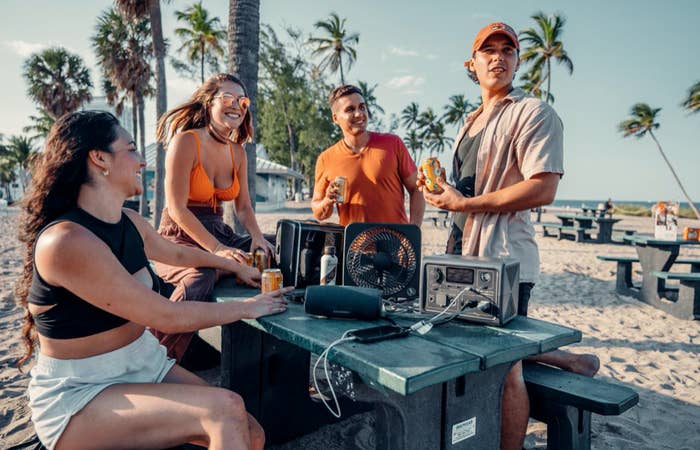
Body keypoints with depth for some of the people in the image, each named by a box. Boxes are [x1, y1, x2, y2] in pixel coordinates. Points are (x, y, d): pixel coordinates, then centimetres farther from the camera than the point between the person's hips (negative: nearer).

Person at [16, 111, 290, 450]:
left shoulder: (129, 222, 1)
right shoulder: (66, 241, -25)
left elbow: (178, 254, 23)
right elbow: (167, 317, -23)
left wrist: (239, 267, 30)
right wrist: (246, 308, -11)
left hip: (145, 364, 7)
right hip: (78, 394, -7)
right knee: (225, 409, -25)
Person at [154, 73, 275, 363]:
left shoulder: (237, 151, 12)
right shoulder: (186, 141, -10)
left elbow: (243, 207, 13)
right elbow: (177, 208, -16)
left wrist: (257, 237, -8)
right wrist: (217, 250, -25)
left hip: (220, 235, 7)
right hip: (180, 238, -7)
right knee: (201, 277, -38)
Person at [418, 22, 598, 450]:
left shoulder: (534, 113, -7)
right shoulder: (471, 122, 20)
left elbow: (542, 189, -18)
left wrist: (465, 204, -16)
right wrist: (439, 187, 8)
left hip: (504, 258, -9)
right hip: (466, 253, 9)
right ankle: (562, 358, 36)